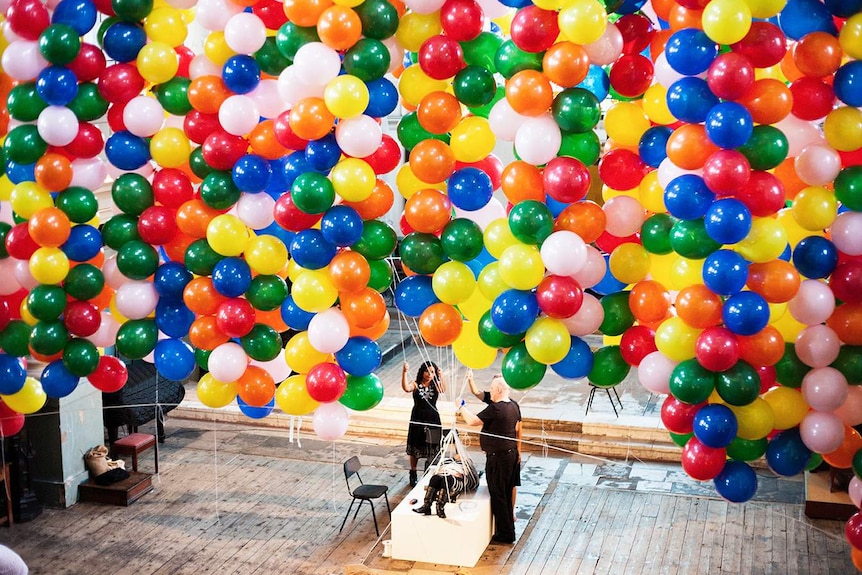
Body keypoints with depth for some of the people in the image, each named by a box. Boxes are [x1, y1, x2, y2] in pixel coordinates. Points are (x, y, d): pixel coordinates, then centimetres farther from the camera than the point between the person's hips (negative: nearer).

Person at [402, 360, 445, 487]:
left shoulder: (436, 385, -4)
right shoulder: (416, 384, -8)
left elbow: (443, 390, -26)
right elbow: (406, 388, -30)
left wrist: (441, 377, -43)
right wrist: (404, 372, -44)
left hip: (433, 419, 1)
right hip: (417, 419, 0)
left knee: (432, 449, 4)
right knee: (415, 449, 11)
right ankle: (413, 474, 27)